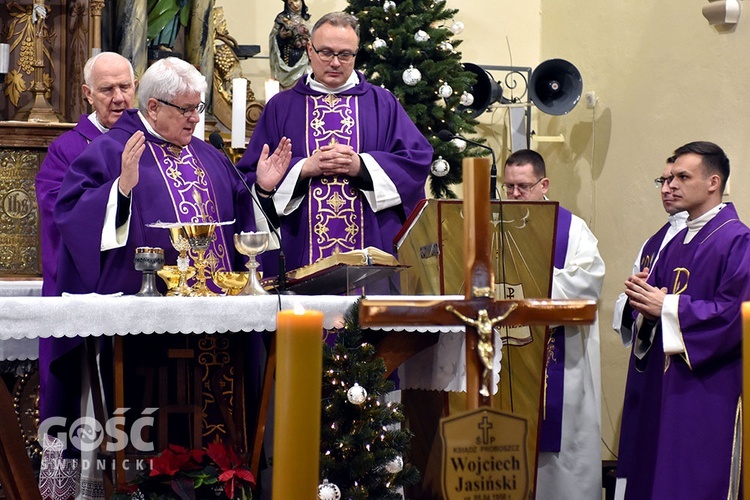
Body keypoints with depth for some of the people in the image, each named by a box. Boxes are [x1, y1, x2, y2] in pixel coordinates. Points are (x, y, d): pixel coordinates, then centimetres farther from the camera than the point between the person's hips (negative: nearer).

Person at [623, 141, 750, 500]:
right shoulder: (676, 244, 17)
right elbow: (656, 294, 18)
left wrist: (667, 307, -17)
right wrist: (644, 299, -6)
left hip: (710, 388, -8)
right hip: (666, 385, 8)